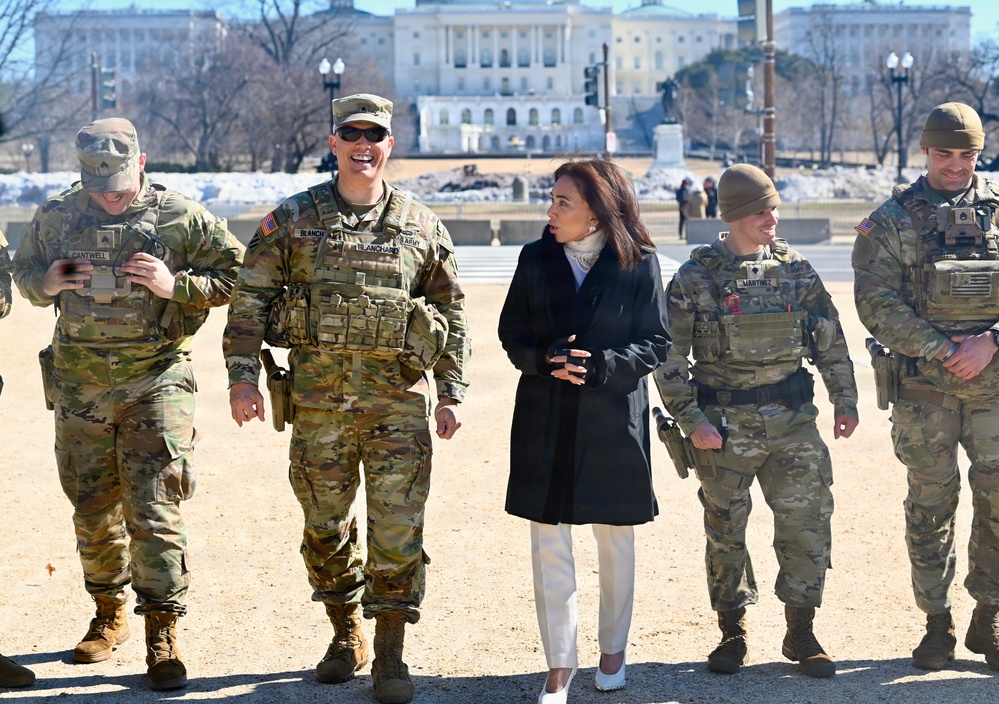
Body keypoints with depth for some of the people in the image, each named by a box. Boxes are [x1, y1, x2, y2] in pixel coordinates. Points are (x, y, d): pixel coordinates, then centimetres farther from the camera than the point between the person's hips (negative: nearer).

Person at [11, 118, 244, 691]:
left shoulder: (182, 218, -4)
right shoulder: (56, 218, 4)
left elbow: (236, 273, 3)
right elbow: (23, 271, 18)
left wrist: (176, 286, -14)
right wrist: (45, 284, -5)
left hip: (157, 383, -3)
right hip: (81, 384, 3)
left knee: (155, 512, -8)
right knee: (93, 513, 12)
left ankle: (163, 634, -2)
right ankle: (110, 616, 31)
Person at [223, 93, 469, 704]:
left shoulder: (422, 226, 5)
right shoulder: (293, 219, 3)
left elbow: (454, 312, 9)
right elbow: (250, 300, 4)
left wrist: (453, 393, 4)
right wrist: (243, 376, -4)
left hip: (398, 400, -1)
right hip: (318, 399, 1)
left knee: (398, 530, -3)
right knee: (326, 526, 10)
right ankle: (346, 635, 28)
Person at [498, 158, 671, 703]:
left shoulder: (639, 263, -5)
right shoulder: (536, 259, 2)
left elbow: (656, 344, -4)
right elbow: (512, 333, 6)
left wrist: (598, 366, -17)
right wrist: (546, 359, -14)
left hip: (613, 419, -2)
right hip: (545, 419, 2)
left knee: (615, 541, 11)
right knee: (549, 545, 1)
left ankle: (613, 649, 30)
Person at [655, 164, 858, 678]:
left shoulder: (796, 270, 5)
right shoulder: (696, 277, -5)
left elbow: (830, 341, 12)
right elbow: (669, 357, -4)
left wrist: (845, 400, 9)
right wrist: (691, 420, -10)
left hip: (792, 421, 3)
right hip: (724, 424, -2)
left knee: (806, 524, 1)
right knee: (725, 533, 6)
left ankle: (801, 633, 15)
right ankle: (732, 632, 21)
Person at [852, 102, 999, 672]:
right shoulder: (894, 219, 2)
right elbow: (877, 301, -6)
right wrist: (941, 349, -13)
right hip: (924, 386, -1)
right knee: (931, 506, 4)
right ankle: (939, 622, 15)